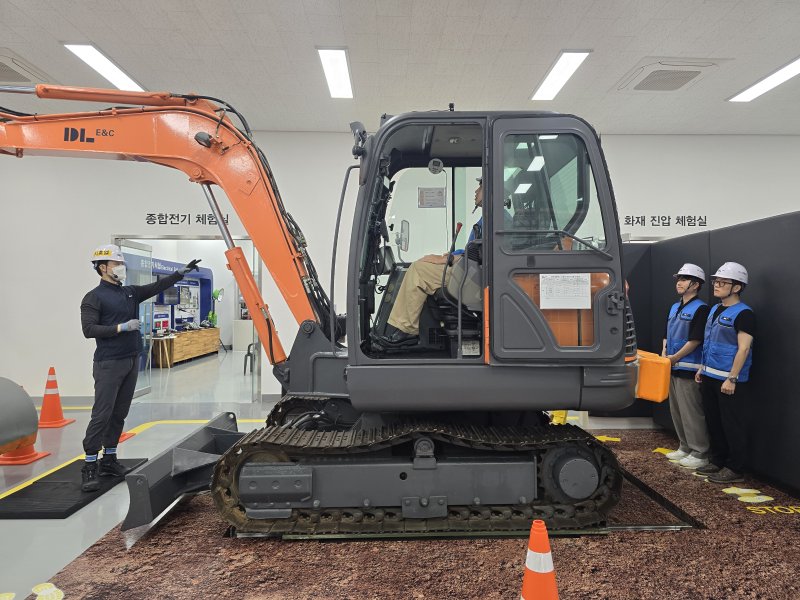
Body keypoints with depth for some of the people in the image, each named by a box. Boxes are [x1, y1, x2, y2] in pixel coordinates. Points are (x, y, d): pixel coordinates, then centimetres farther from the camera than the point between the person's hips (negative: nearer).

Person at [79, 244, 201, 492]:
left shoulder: (130, 292, 14)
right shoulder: (94, 297, -5)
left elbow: (157, 286, 12)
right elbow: (89, 329, -13)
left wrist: (181, 272, 4)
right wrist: (121, 328, -19)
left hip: (131, 361, 7)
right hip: (109, 364, -7)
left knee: (119, 414, 11)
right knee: (101, 414, -8)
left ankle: (109, 459, 21)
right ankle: (90, 467, -3)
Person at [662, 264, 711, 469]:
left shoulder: (701, 309, -11)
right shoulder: (675, 307, 15)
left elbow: (695, 340, -16)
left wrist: (675, 357, -14)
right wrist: (664, 354, 5)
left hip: (689, 369, -9)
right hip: (673, 368, 9)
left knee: (692, 412, -4)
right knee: (676, 410, 15)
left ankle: (699, 453, 6)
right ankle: (685, 447, 26)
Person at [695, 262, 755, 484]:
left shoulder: (743, 313, -13)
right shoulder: (715, 310, 14)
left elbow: (743, 349, -18)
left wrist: (732, 378, -21)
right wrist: (702, 368, 19)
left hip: (727, 379, -9)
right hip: (709, 376, 9)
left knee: (732, 425, 0)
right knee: (713, 422, 16)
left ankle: (735, 469, 10)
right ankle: (717, 461, 27)